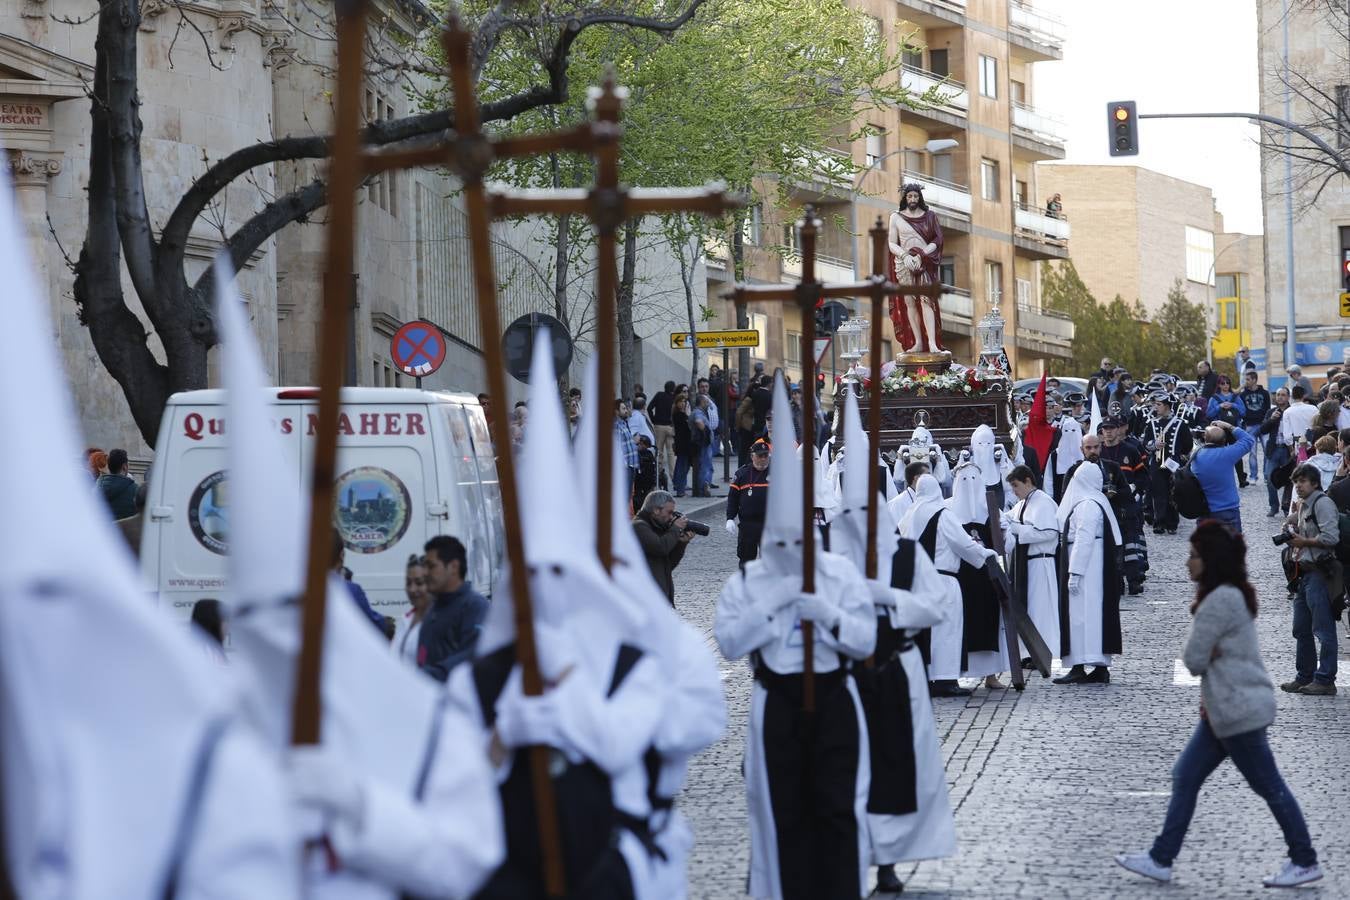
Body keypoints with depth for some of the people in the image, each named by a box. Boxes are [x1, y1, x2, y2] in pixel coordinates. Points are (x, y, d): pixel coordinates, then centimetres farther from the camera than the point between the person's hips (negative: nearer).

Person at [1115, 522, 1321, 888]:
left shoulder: (1219, 601, -20)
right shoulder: (1233, 596, 13)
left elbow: (1194, 659, -18)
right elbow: (1206, 657, 14)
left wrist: (1208, 656, 1)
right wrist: (1211, 655, -6)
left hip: (1240, 710, -10)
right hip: (1224, 707, 10)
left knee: (1269, 786, 1)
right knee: (1185, 777, 10)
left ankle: (1305, 862, 11)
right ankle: (1161, 859, 13)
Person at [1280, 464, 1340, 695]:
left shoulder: (1322, 503, -11)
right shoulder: (1302, 505, 17)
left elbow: (1330, 537, -21)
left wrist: (1304, 542, -11)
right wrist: (1292, 533, 10)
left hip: (1319, 573, -10)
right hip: (1304, 573, 10)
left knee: (1323, 629, -5)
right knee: (1301, 630, 14)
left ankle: (1325, 680, -2)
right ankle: (1305, 677, 22)